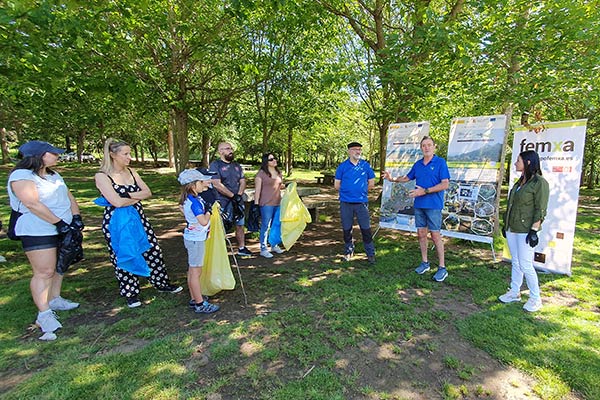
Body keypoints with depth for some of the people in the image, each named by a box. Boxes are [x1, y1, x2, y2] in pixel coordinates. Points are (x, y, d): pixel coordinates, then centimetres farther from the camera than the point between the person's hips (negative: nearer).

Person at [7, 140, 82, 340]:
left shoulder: (53, 175, 14)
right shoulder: (21, 176, -12)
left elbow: (68, 196, 11)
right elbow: (33, 204, -20)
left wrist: (76, 216, -2)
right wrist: (58, 222, -20)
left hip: (63, 229, 8)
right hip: (38, 231, -8)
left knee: (59, 267, 13)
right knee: (44, 272, -7)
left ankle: (54, 300, 27)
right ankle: (44, 314, -1)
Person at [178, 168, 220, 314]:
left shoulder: (193, 198, 5)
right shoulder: (194, 202, -23)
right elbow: (203, 221, -27)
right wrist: (209, 210, -11)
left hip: (192, 238, 10)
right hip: (195, 240, -10)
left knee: (192, 271, 17)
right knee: (196, 272, -1)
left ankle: (194, 299, 30)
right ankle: (200, 305, 9)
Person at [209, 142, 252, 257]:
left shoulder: (237, 166, 16)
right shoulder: (215, 165, -5)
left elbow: (243, 181, 10)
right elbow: (217, 184, -15)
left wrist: (239, 194, -9)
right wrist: (232, 196, -15)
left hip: (238, 202, 6)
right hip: (223, 203, -6)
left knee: (240, 225, 13)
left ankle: (242, 248, 26)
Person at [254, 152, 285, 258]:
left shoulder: (279, 172, 13)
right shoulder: (261, 173, -8)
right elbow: (257, 189, -10)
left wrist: (284, 186, 8)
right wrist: (256, 203, -14)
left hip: (278, 203, 7)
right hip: (266, 204, -7)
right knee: (265, 226, -3)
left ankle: (274, 246, 29)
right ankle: (263, 249, 6)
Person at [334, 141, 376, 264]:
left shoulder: (366, 165, 5)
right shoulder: (342, 166, 3)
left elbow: (371, 184, 10)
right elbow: (336, 185, 5)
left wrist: (361, 190, 7)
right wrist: (347, 190, 5)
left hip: (361, 202, 0)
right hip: (346, 202, 1)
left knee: (366, 229, 0)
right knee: (347, 229, 10)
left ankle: (370, 254, 14)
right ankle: (348, 252, 26)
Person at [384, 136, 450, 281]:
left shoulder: (440, 162, -7)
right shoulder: (418, 164, 11)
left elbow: (445, 184, -14)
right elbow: (407, 178, 26)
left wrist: (425, 191, -20)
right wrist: (392, 179, 14)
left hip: (433, 205, -6)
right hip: (419, 204, 6)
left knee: (435, 235, -3)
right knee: (421, 234, 10)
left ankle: (442, 268, 8)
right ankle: (424, 263, 24)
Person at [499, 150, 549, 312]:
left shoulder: (539, 183, -11)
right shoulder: (520, 182, 13)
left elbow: (540, 210, -14)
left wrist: (534, 230, -18)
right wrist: (505, 224, 17)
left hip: (525, 231, -8)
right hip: (512, 229, 8)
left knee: (525, 265, -2)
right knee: (516, 262, 14)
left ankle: (535, 299, 13)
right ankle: (514, 292, 24)